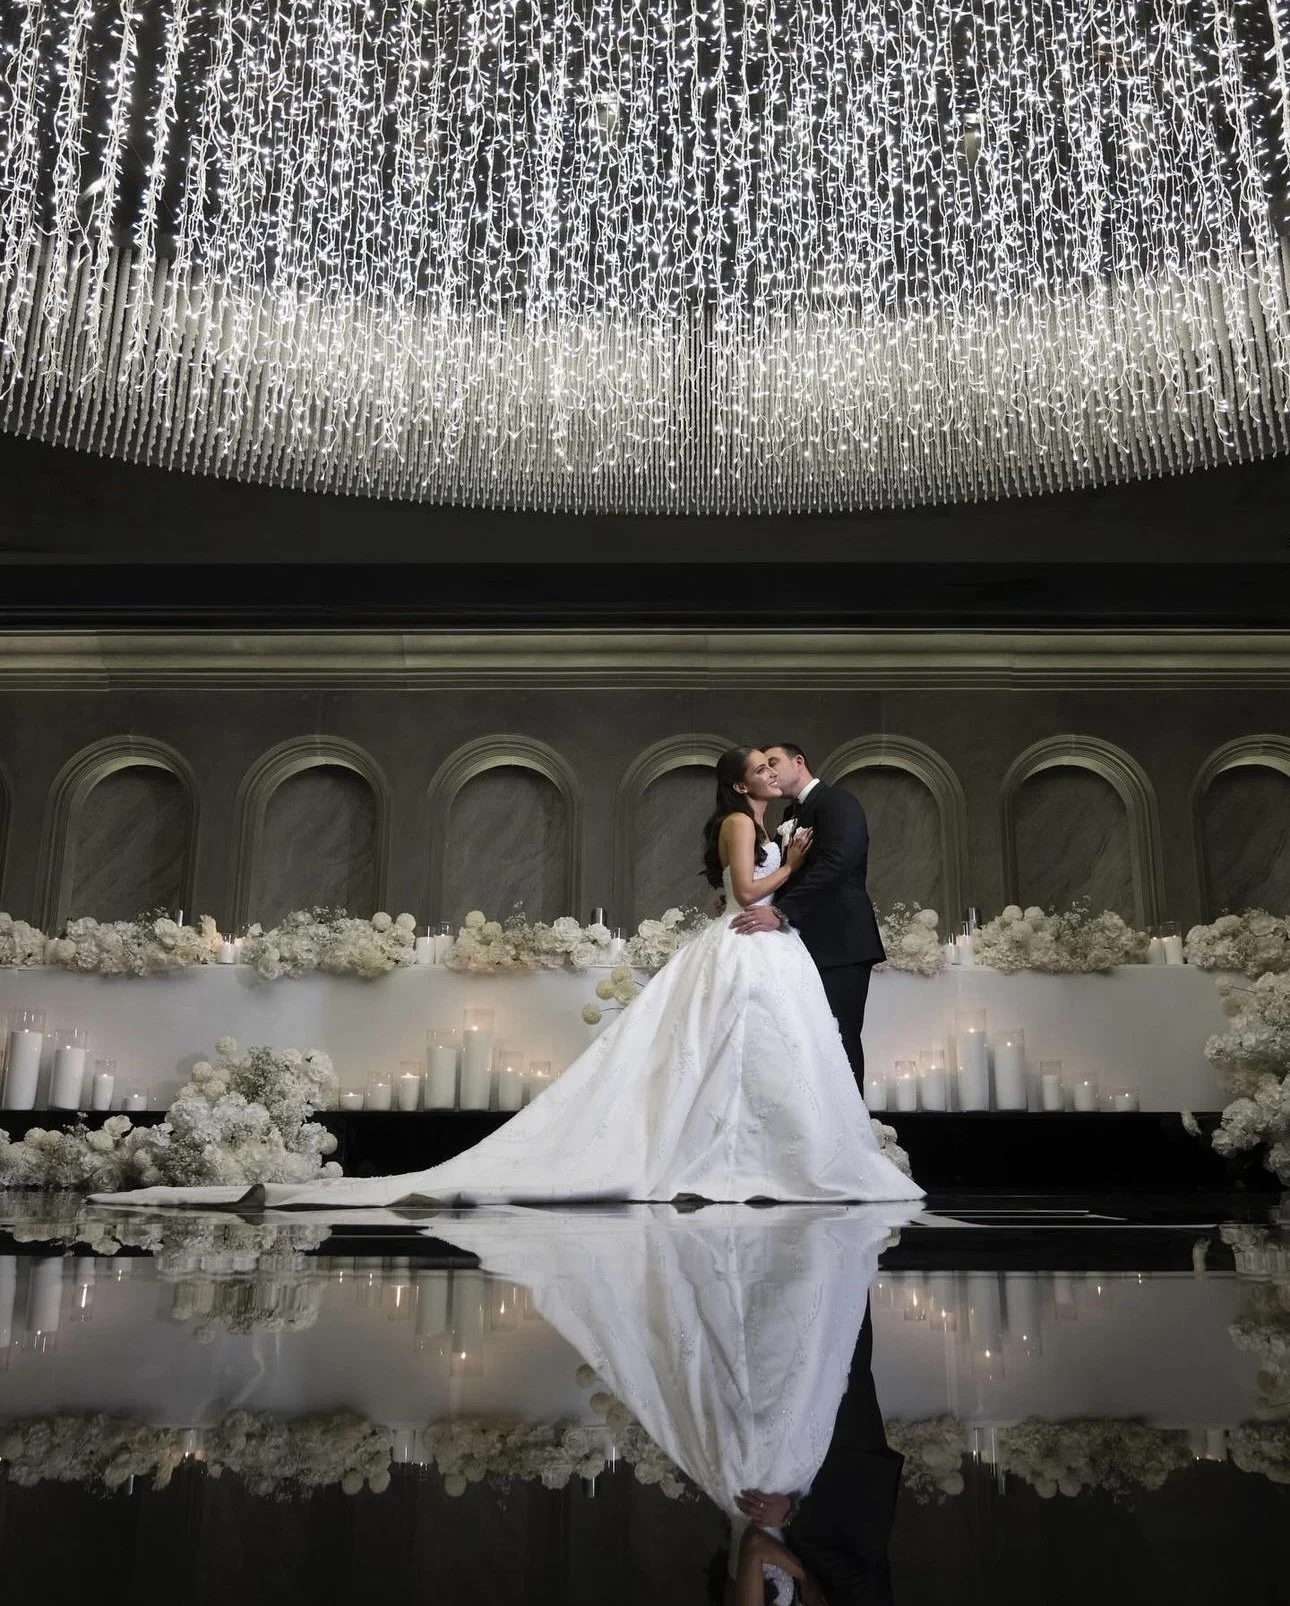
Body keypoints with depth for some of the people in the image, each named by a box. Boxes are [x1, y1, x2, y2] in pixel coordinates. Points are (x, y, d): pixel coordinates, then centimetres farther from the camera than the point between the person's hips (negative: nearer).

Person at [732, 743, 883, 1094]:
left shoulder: (837, 802, -7)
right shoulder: (792, 817, 20)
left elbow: (834, 865, -22)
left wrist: (780, 912, -31)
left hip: (838, 945, -8)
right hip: (809, 946, 8)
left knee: (837, 1043, -7)